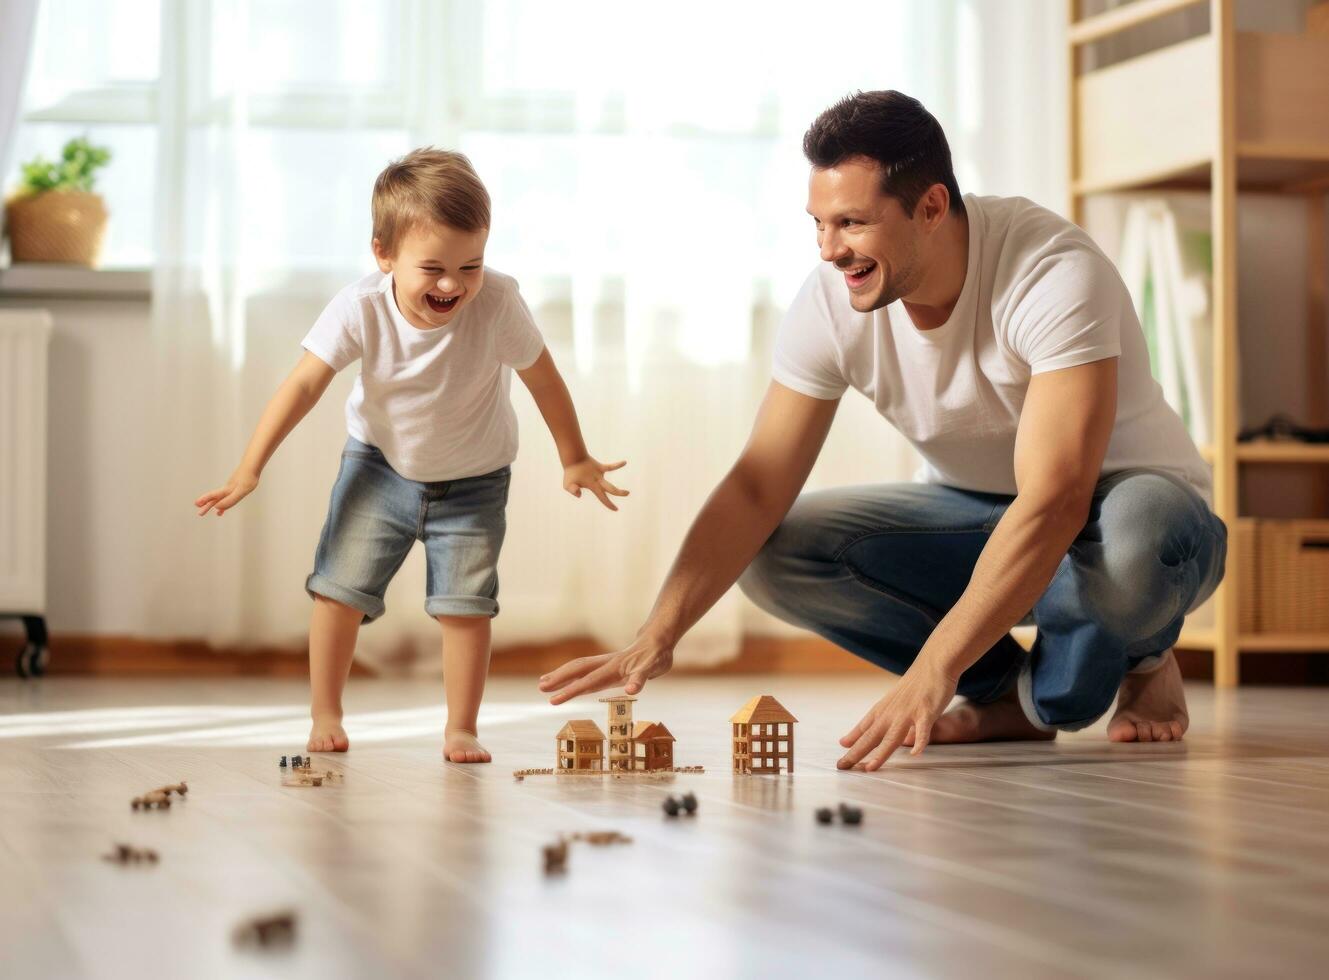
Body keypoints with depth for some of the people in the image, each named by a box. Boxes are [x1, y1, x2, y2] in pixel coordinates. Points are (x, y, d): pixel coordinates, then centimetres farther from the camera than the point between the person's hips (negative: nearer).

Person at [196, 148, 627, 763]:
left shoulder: (498, 304, -29)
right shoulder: (361, 308, -28)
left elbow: (544, 380, -14)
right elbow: (303, 385, -22)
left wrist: (574, 460, -3)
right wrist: (250, 469, -24)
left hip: (473, 480, -1)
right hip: (380, 465, 1)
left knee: (466, 602, -6)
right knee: (340, 585, -4)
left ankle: (461, 730, 7)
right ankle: (325, 717, 10)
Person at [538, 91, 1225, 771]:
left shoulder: (1054, 274, -30)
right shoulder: (830, 303, -15)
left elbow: (1055, 500, -38)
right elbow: (757, 489, -14)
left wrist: (932, 669, -46)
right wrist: (658, 635, -29)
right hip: (976, 510, 5)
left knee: (1138, 529, -42)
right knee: (773, 554, -18)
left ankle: (1142, 660, -4)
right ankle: (1008, 694, -2)